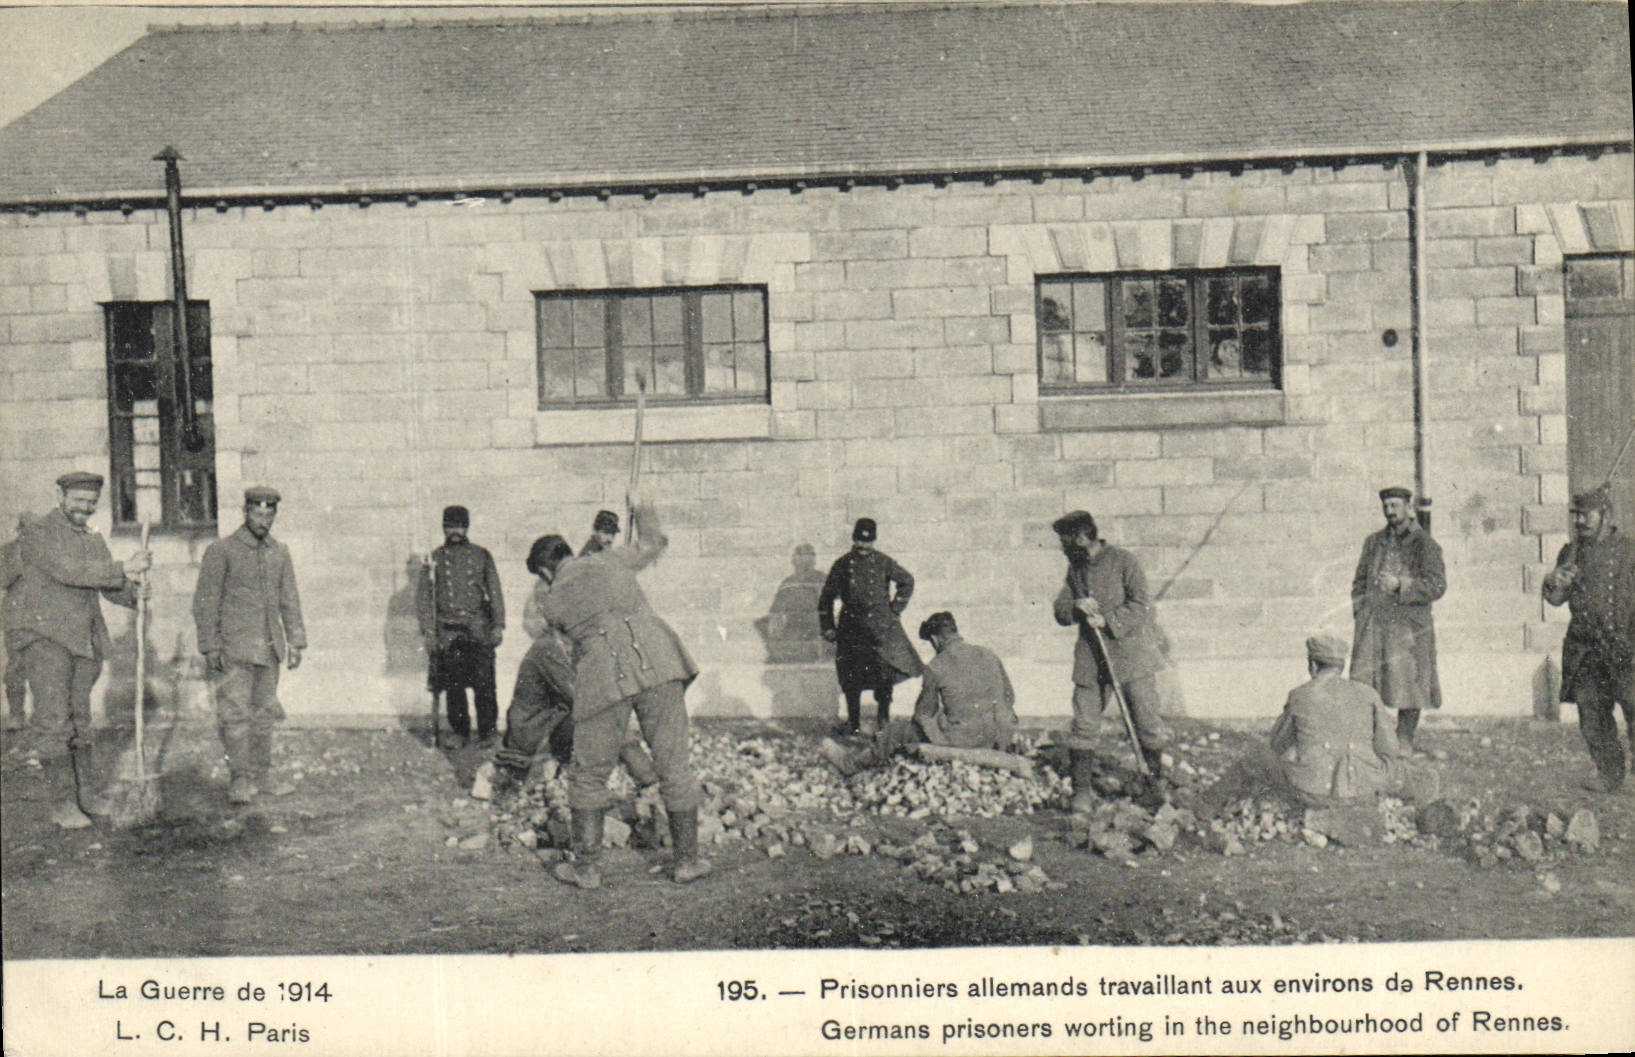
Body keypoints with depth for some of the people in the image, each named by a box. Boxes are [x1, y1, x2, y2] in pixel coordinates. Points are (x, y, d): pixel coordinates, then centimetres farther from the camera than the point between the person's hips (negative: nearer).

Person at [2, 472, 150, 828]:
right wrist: (124, 569, -22)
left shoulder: (93, 541, 19)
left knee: (81, 719, 10)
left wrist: (134, 591, -10)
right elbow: (68, 571, -20)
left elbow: (110, 586, 13)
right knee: (55, 721, -9)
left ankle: (87, 795, 16)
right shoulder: (38, 533, -5)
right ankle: (61, 802, -6)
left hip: (84, 639, 7)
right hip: (42, 637, -7)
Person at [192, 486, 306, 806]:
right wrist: (210, 647, -9)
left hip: (269, 649, 5)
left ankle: (260, 777, 17)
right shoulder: (221, 551, -3)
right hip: (233, 650, -5)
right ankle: (240, 781, -8)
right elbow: (205, 602, -3)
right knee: (236, 714, -10)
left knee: (265, 714, 8)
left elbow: (290, 600, 18)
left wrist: (296, 642, 11)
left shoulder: (280, 553, 13)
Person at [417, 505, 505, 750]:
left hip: (478, 629, -1)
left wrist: (498, 625, 1)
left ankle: (488, 730, 4)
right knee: (452, 684, 1)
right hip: (447, 632, 1)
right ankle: (458, 731, 12)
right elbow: (424, 597, 9)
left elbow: (495, 592, 10)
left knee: (483, 682, -5)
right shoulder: (434, 558, 10)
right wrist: (428, 631, 1)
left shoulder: (482, 556, 10)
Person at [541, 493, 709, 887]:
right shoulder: (610, 559, 21)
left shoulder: (552, 602, 18)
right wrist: (641, 508, 56)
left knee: (588, 775, 14)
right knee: (675, 766, 11)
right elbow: (654, 543, 38)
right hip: (657, 659, 2)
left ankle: (585, 867, 19)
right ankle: (687, 860, 19)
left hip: (604, 670, -1)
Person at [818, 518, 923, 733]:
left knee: (885, 674, -7)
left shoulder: (882, 562, 5)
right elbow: (826, 597, 14)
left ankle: (884, 719, 7)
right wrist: (828, 627, 8)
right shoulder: (842, 565, 7)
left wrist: (895, 609, 9)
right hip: (852, 630, 0)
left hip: (882, 627, 0)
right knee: (852, 679, -1)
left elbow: (907, 581, 17)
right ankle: (853, 725, 7)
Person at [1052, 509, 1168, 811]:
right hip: (1090, 659, 4)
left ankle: (1155, 782, 23)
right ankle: (1081, 791, 3)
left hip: (1131, 653, -4)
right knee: (1083, 726, -3)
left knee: (1146, 723, 4)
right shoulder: (1075, 568, 13)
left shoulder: (1123, 561, -4)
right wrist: (1076, 607, -10)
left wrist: (1107, 620, -20)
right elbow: (1060, 611, 11)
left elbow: (1141, 606, -10)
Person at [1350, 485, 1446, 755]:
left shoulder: (1424, 544, 2)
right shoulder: (1374, 542, 16)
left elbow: (1437, 586, -6)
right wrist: (1360, 609, 8)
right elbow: (1360, 581, 22)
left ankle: (1404, 746, 10)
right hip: (1372, 626, 3)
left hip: (1409, 628, -3)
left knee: (1409, 691, -1)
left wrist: (1399, 585, -15)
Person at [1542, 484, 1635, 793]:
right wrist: (1555, 583, -12)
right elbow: (1555, 599, 10)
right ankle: (1608, 775, 16)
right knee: (1591, 715, 4)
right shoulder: (1571, 553, 11)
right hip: (1583, 648, 4)